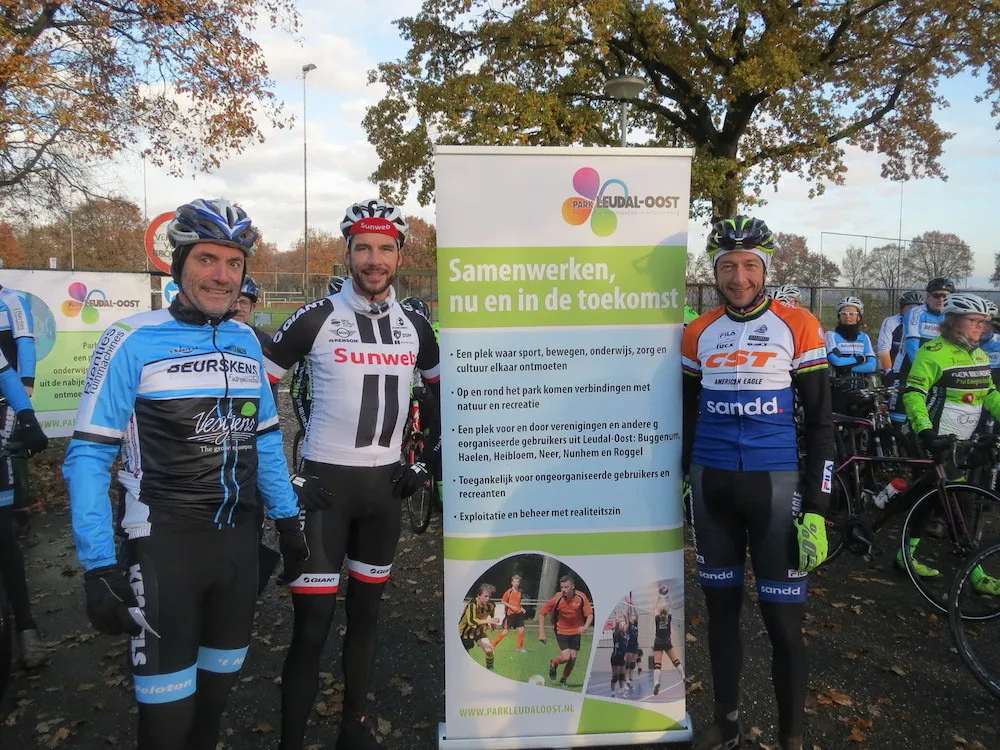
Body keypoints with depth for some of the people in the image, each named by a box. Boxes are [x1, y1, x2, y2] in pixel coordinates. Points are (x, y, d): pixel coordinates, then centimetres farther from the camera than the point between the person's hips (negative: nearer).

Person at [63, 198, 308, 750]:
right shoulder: (132, 341, -10)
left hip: (239, 539, 5)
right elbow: (88, 457, -10)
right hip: (166, 541, -5)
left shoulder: (247, 342, 6)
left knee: (218, 686, 19)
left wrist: (288, 521, 12)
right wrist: (99, 567, -14)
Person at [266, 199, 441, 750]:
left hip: (384, 486, 4)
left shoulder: (414, 326, 4)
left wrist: (430, 460, 10)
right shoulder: (316, 319, -8)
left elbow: (444, 392, 17)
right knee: (312, 626, -3)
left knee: (365, 614, 15)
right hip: (324, 483, -4)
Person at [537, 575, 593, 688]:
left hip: (576, 631, 2)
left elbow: (590, 614, -10)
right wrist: (541, 632, -15)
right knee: (566, 657, -14)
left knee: (573, 658, 0)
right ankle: (553, 664, 20)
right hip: (561, 631, -2)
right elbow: (542, 613, -11)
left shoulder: (581, 597, -17)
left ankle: (563, 680, 25)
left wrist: (585, 626, -30)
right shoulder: (557, 599, -21)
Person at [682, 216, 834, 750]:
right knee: (720, 607, 14)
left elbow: (820, 423, -4)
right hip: (711, 485, 4)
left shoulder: (797, 326, -4)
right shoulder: (698, 333, 6)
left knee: (783, 620, 2)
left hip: (775, 484, -3)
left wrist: (816, 509, -9)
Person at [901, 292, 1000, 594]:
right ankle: (975, 574, 4)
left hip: (963, 442, 8)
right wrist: (925, 431, -31)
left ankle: (906, 554, 24)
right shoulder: (934, 352, -14)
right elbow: (913, 393, -20)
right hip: (938, 441, -8)